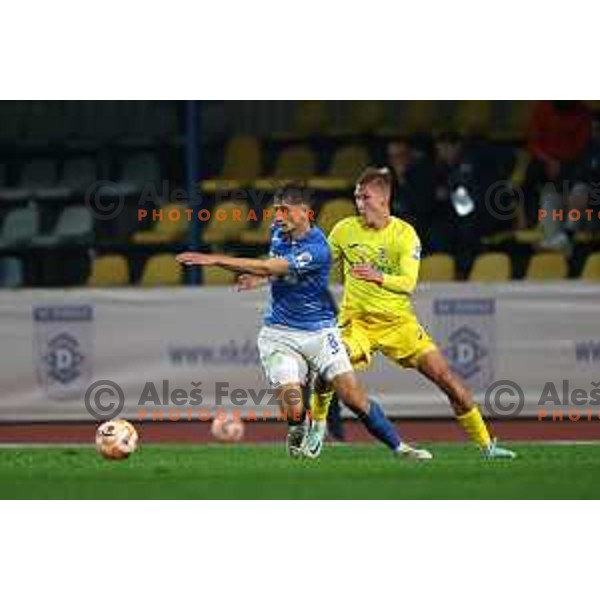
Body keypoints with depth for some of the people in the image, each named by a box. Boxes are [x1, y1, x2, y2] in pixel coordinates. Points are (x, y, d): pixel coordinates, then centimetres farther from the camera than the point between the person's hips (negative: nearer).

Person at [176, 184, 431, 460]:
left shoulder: (316, 249, -21)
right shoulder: (279, 232, 2)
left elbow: (268, 267, -28)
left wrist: (216, 260, -29)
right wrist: (257, 275, 10)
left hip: (319, 333, -4)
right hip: (279, 334, 4)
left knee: (355, 398, -9)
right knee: (293, 408, -18)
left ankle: (398, 447, 7)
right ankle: (297, 437, 14)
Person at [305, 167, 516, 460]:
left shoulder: (404, 234, -7)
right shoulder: (345, 230, -2)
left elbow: (408, 282, -16)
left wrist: (378, 277, -34)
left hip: (398, 321, 0)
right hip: (357, 320, 0)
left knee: (445, 377, -6)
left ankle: (486, 444, 4)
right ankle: (317, 425, 3)